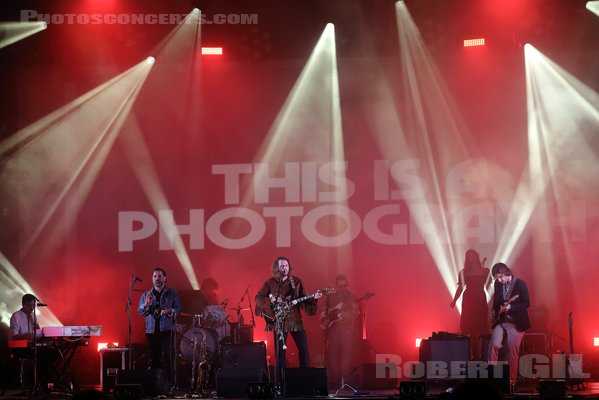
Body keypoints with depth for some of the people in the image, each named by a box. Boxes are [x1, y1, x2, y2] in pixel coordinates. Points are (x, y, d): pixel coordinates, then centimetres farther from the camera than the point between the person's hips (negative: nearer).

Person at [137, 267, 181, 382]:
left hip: (167, 329, -3)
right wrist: (146, 304, -10)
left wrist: (170, 311, -20)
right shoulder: (146, 294, 16)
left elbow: (178, 309, 1)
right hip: (151, 330, 3)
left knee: (169, 357, -11)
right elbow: (140, 312, 10)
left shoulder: (172, 294, 8)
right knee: (155, 358, 1)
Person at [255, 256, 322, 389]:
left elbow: (303, 299, 8)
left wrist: (313, 297, -10)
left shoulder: (296, 281, 8)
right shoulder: (270, 283, 2)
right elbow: (258, 298, 0)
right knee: (280, 353, -3)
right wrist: (271, 301, -14)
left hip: (295, 320, 2)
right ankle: (280, 384, 3)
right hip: (279, 321, -2)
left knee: (304, 350, -1)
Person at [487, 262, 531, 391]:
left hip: (516, 323, -4)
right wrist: (496, 310, 3)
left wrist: (510, 307, -23)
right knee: (494, 345, -14)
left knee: (513, 352, -2)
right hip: (500, 321, 4)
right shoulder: (497, 284, 6)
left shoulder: (520, 284, -10)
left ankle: (512, 381, 8)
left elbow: (526, 303, -13)